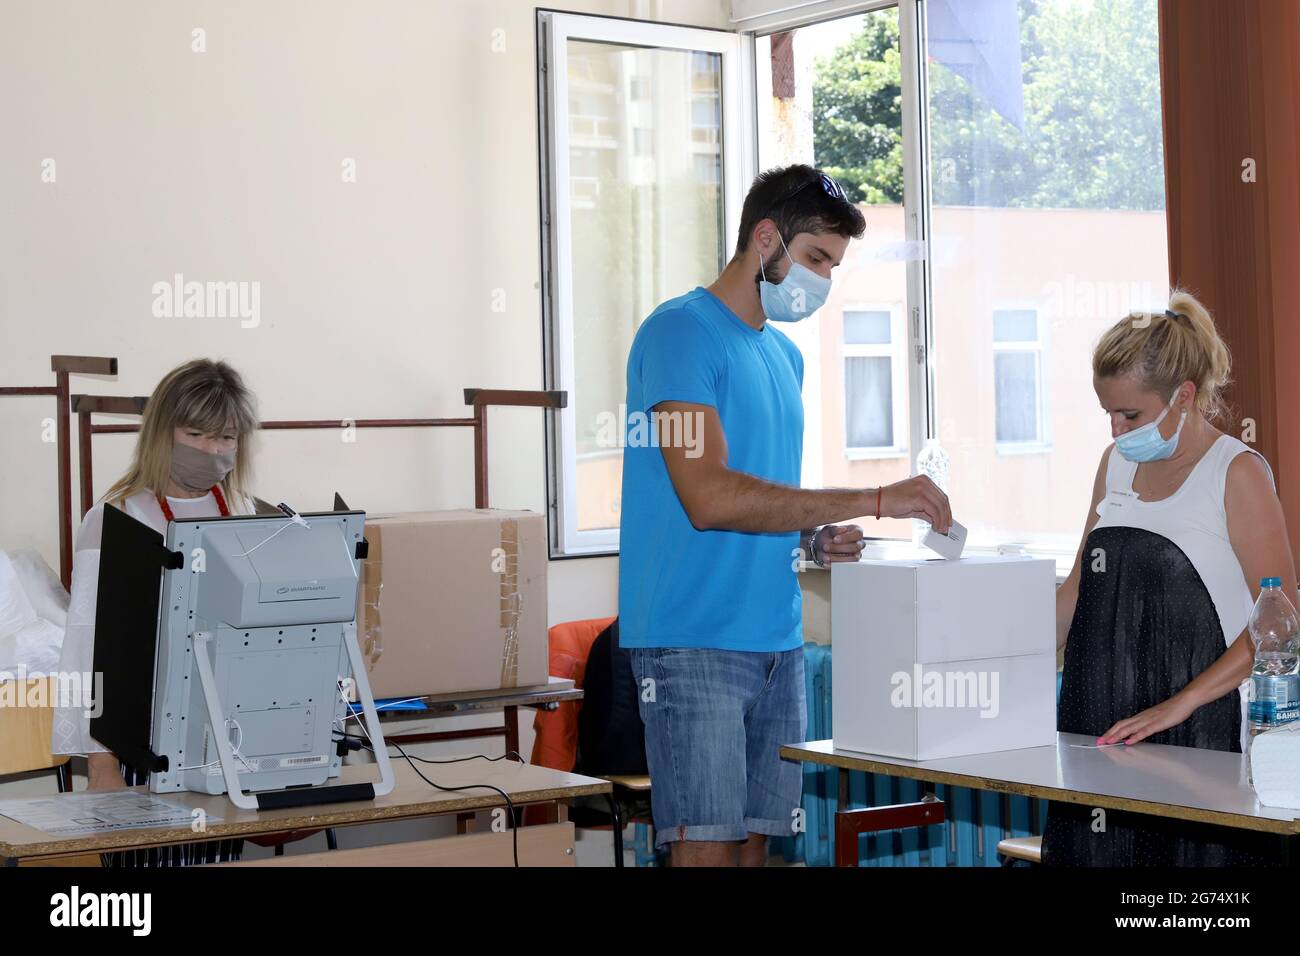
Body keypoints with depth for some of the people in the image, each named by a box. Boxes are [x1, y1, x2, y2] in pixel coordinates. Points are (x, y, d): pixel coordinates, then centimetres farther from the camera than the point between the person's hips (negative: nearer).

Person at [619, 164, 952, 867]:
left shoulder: (785, 355, 20)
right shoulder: (679, 333, -8)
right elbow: (710, 496, -21)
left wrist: (815, 538, 4)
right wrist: (874, 500, -19)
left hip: (777, 642, 8)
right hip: (695, 644, -8)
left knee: (755, 840, 8)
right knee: (708, 846, -10)